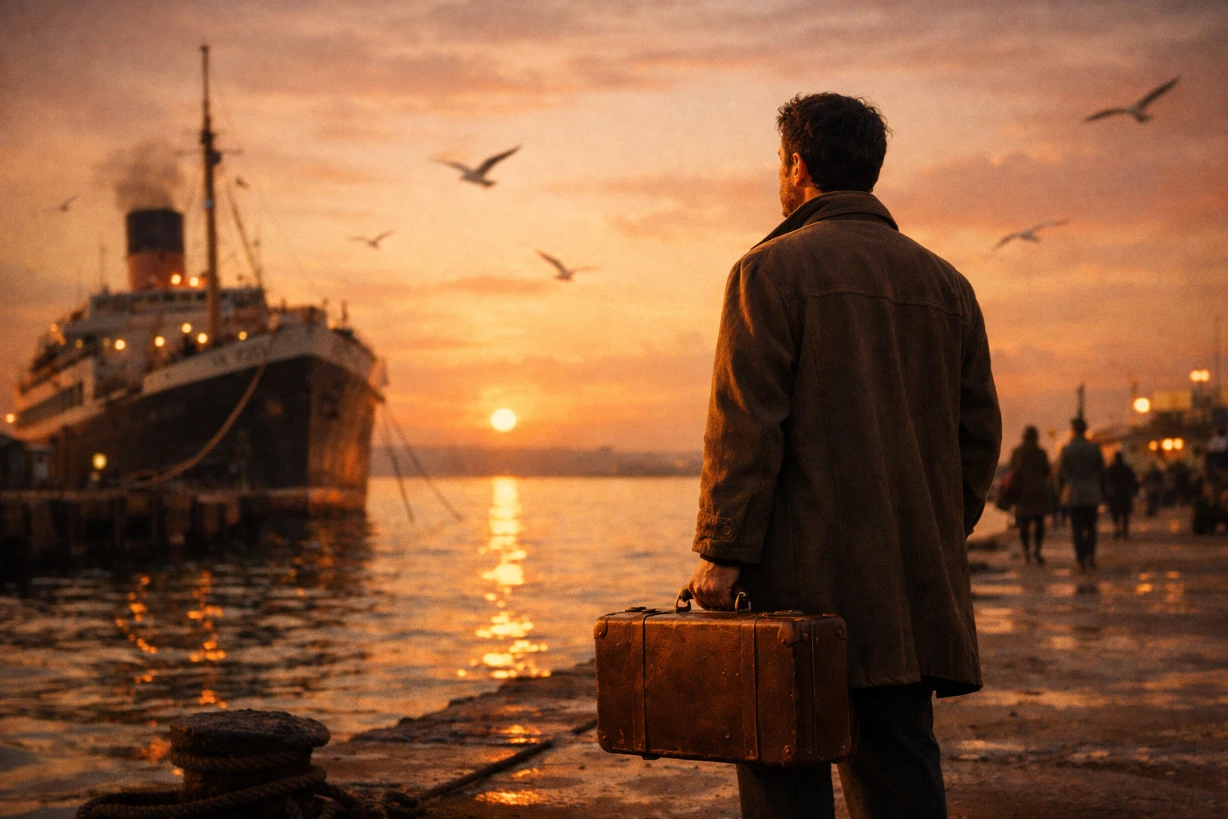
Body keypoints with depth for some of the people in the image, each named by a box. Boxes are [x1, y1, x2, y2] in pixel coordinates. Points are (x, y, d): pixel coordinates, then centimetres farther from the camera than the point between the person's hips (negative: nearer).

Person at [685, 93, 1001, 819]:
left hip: (805, 574, -6)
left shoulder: (772, 269, -4)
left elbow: (745, 424, -12)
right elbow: (980, 434, 14)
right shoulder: (946, 283, 14)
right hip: (914, 582, 6)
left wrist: (722, 554, -12)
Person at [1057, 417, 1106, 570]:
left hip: (1073, 494, -1)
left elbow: (1060, 473, -2)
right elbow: (1102, 473, 2)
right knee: (1090, 526, 13)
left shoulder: (1066, 450, -4)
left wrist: (1062, 492, 10)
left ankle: (1081, 559, -4)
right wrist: (1102, 493, 10)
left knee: (1077, 529, 3)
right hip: (1092, 494, 1)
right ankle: (1091, 554, -3)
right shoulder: (1094, 449, 0)